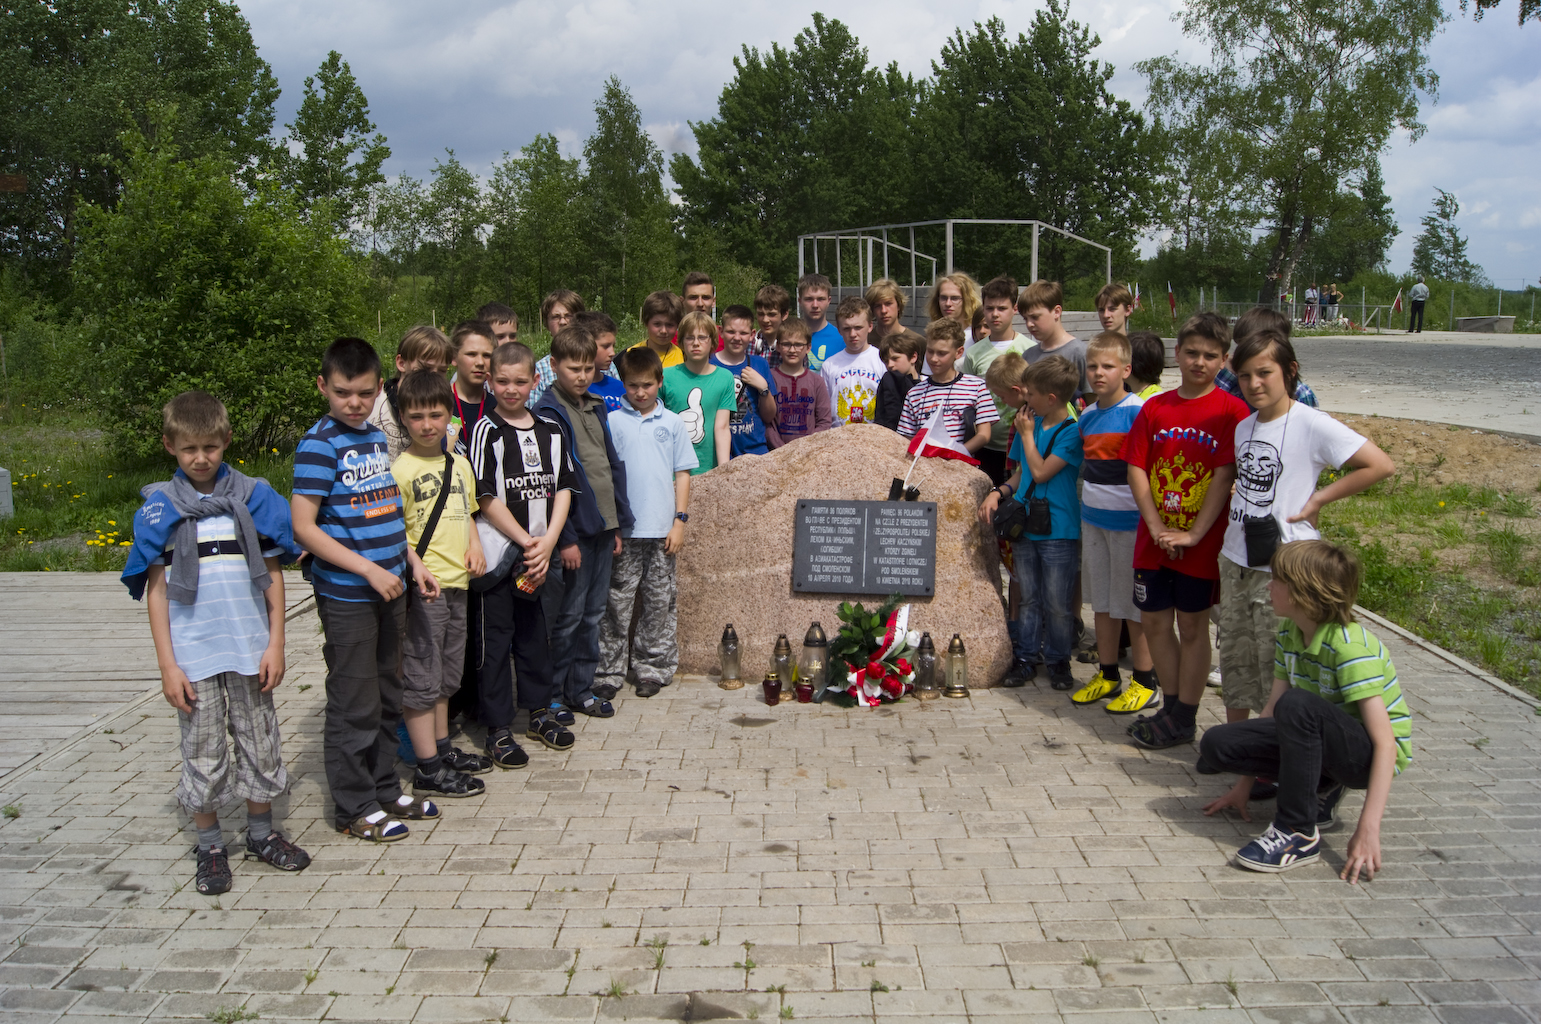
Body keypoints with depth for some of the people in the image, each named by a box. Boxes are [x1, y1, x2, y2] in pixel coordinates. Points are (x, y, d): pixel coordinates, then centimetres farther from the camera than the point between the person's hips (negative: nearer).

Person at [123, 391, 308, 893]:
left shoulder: (254, 497, 2)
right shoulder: (158, 509, 0)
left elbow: (273, 573, 5)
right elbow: (156, 588, 0)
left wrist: (275, 643, 0)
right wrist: (167, 664, -4)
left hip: (250, 650, 1)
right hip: (193, 654, -1)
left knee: (260, 743, 11)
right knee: (203, 755, 7)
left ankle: (261, 832, 29)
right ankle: (210, 846, 23)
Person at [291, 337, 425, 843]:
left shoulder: (378, 438, 9)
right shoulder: (319, 444, -14)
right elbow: (303, 526, -18)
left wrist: (410, 561, 13)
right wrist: (369, 569, -19)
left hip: (389, 590, 8)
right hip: (346, 596, -7)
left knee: (387, 698, 17)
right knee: (354, 705, 2)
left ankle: (385, 789, 31)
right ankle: (355, 808, 15)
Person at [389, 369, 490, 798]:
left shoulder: (460, 464, 12)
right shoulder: (401, 469, -11)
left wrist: (474, 545, 6)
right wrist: (416, 566, -25)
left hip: (457, 582, 8)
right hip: (423, 586, -7)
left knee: (445, 674, 18)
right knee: (421, 677, -1)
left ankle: (443, 749, 31)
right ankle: (428, 769, 5)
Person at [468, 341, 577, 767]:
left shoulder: (552, 432, 7)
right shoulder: (487, 431, -8)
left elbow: (563, 490, 6)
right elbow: (487, 498, -11)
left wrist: (546, 542, -7)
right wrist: (526, 541, -12)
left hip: (539, 552, 5)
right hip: (496, 551, -5)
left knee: (534, 631, 16)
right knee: (493, 636, 1)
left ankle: (540, 711, 31)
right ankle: (498, 729, 10)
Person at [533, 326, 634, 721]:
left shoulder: (597, 408, 13)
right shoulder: (548, 414, -11)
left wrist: (619, 524, 13)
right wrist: (565, 538, -18)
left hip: (603, 527, 7)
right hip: (574, 531, -7)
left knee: (593, 613, 13)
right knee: (567, 616, 0)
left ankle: (581, 688, 24)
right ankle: (552, 694, 12)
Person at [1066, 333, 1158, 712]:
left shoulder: (1138, 411, -12)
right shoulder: (1086, 416, 9)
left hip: (1128, 520, -7)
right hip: (1092, 517, 7)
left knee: (1134, 602, 2)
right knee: (1102, 600, 14)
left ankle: (1145, 682, 13)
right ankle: (1108, 675, 26)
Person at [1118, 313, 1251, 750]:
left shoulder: (1231, 410, -7)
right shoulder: (1155, 408, 5)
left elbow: (1225, 476, -12)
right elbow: (1136, 469, 1)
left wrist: (1193, 534, -16)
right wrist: (1157, 526, -9)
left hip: (1201, 542, -4)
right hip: (1154, 539, 4)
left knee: (1192, 624, 6)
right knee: (1154, 621, 11)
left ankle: (1184, 719, 17)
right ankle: (1171, 706, 28)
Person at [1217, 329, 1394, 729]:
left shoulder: (1311, 424, -12)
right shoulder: (1243, 428, 9)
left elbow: (1381, 465, -15)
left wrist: (1318, 500, -13)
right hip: (1236, 560, 7)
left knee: (1277, 667, 1)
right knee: (1235, 659, 15)